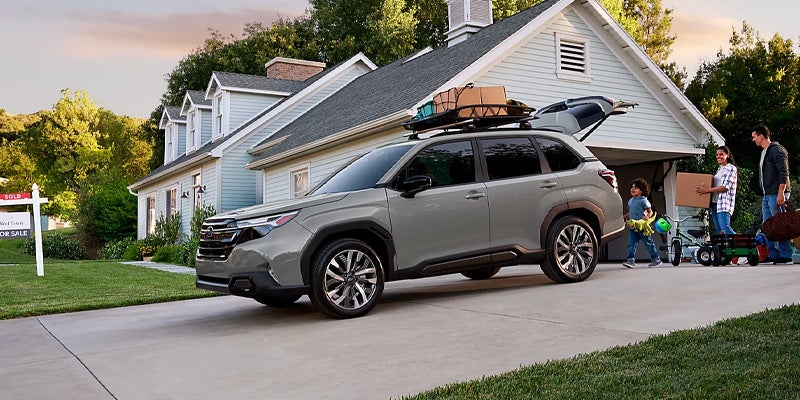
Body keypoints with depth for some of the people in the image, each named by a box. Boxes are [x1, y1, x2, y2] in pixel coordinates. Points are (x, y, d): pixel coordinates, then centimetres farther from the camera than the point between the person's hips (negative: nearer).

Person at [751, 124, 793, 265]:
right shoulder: (764, 152, 19)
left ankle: (786, 255, -3)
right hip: (767, 195, 10)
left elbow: (784, 174, -17)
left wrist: (781, 194, -22)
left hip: (776, 195, -10)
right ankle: (773, 254, 14)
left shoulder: (777, 150, -10)